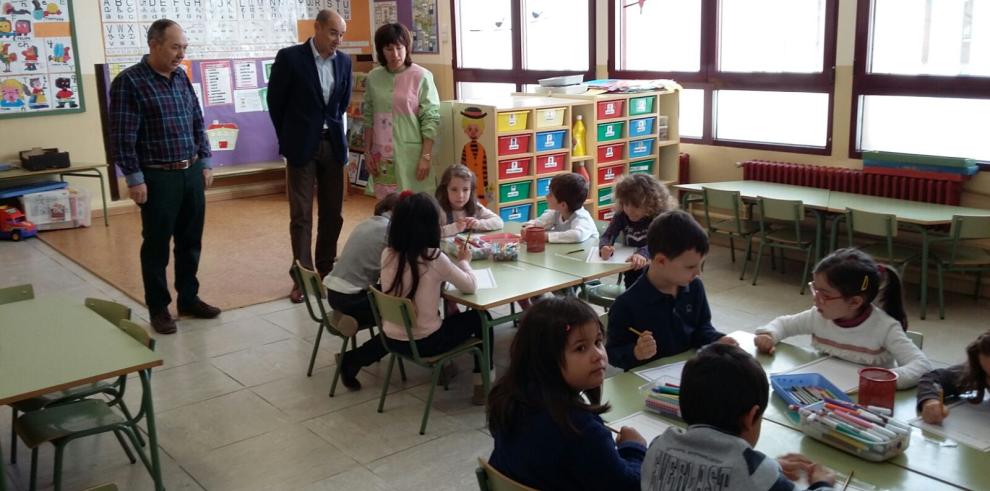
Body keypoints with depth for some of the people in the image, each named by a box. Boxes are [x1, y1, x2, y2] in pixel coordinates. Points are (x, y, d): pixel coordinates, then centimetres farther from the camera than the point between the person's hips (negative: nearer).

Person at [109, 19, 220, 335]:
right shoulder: (129, 82, -10)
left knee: (190, 241, 13)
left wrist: (205, 162, 12)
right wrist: (134, 179, -14)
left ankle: (188, 298, 26)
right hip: (157, 177, -6)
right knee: (156, 245, 5)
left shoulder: (181, 77, 9)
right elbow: (122, 136, -12)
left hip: (192, 172, 6)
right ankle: (158, 308, 17)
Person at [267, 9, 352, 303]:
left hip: (332, 145, 4)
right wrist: (289, 140, 4)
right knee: (301, 215, 0)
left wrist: (335, 131, 15)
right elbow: (275, 102, -2)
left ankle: (326, 270, 24)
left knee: (333, 213, 9)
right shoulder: (289, 57, -9)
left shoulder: (343, 61, 4)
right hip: (302, 146, -4)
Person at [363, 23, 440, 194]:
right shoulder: (374, 77, 5)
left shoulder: (421, 76, -7)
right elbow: (368, 118, 12)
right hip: (382, 155, 4)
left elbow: (431, 119, -8)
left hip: (411, 154, -4)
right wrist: (368, 153, 8)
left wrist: (426, 157, -12)